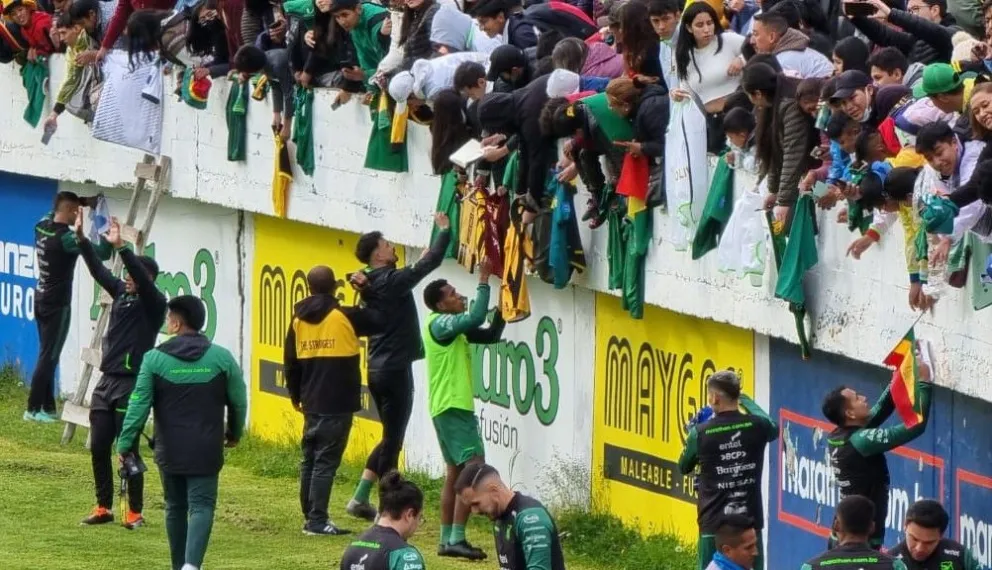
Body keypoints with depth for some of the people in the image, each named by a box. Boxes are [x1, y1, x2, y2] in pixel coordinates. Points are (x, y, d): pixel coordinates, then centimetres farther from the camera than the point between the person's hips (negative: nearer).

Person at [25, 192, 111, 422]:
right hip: (57, 304, -8)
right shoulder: (66, 238, -22)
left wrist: (84, 202, 16)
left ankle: (47, 407, 16)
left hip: (42, 300, 8)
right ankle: (33, 408, -1)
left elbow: (55, 213, 25)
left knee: (47, 354, 13)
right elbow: (102, 254, -26)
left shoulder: (42, 226, 1)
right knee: (49, 357, -3)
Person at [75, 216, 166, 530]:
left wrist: (120, 247, -34)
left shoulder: (154, 303, -8)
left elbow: (143, 280, -26)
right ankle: (104, 507, 17)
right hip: (106, 381, 7)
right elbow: (97, 269, 10)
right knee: (98, 448, 8)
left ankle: (135, 512, 1)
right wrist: (81, 238, 0)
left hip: (132, 385, -7)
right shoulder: (121, 292, 11)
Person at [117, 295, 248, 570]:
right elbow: (239, 401, 6)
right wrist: (235, 433, 24)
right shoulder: (222, 358, -1)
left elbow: (139, 404, -7)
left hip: (169, 450, 1)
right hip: (206, 451, -1)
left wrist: (126, 444, -1)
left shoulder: (155, 359, -5)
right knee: (201, 506, -3)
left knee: (175, 507, 16)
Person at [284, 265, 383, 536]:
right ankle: (317, 521, -10)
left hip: (311, 403, 6)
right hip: (338, 403, -6)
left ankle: (311, 518, 17)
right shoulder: (345, 316, -9)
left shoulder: (299, 319, 8)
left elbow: (291, 362, 13)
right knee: (327, 460, -6)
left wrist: (296, 395, 27)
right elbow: (381, 321, -3)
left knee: (310, 459, 14)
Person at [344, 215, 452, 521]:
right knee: (393, 441, -3)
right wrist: (445, 231, -3)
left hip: (379, 369, 9)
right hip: (395, 370, -9)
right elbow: (431, 263, -15)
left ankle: (360, 499, 17)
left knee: (390, 438, 18)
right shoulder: (392, 281, -14)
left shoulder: (373, 283, 10)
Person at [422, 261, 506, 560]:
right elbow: (476, 317, -29)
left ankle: (447, 539, 14)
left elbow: (490, 335, 14)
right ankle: (457, 539, -18)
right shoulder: (439, 324, -15)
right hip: (452, 407, -10)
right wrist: (484, 280, -24)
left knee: (456, 471, 12)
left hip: (453, 407, 10)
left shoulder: (453, 327, 14)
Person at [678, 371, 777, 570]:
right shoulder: (756, 426, -1)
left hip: (714, 525, -2)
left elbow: (684, 467, 11)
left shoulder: (701, 433, -7)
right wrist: (746, 401, 35)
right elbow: (774, 430, 26)